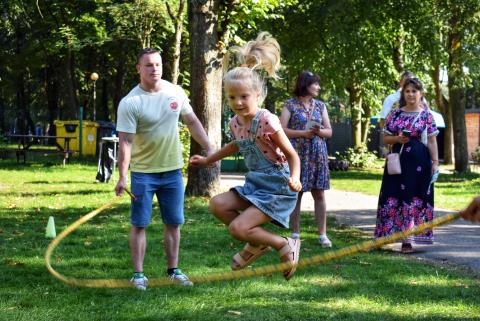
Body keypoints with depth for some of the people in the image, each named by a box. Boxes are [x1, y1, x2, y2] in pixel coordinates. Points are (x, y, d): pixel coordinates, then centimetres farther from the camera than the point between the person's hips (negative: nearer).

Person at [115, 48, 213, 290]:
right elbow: (125, 141, -18)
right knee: (140, 224, 0)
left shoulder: (175, 92, 1)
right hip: (143, 172, -4)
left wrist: (209, 149, 8)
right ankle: (138, 274, 7)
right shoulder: (130, 102, -15)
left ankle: (173, 270, 21)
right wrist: (122, 177, -26)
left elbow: (192, 122, 13)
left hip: (172, 170, 4)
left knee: (173, 223, 10)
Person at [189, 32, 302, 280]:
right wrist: (208, 160, 33)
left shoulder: (267, 122, -21)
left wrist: (294, 180, -32)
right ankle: (256, 244, 8)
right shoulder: (235, 123, 1)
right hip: (255, 183, 8)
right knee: (217, 205, -8)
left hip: (277, 188, -8)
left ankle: (285, 245, 1)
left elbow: (292, 155, -14)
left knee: (237, 227, -18)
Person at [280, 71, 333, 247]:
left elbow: (329, 131, 13)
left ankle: (322, 234, 3)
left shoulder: (320, 105, 12)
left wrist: (319, 131, -9)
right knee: (296, 193, 1)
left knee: (319, 194, 0)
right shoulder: (291, 105, 1)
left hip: (318, 154, 3)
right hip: (297, 154, -3)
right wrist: (303, 133, -15)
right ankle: (295, 234, 9)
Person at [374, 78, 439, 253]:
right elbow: (386, 138, 11)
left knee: (414, 199, -1)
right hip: (398, 160, 2)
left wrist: (435, 162, -6)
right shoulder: (395, 113, 8)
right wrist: (398, 139, -9)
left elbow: (432, 141, 1)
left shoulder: (426, 115, 2)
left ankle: (407, 240, 4)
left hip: (419, 163, -2)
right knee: (393, 199, 1)